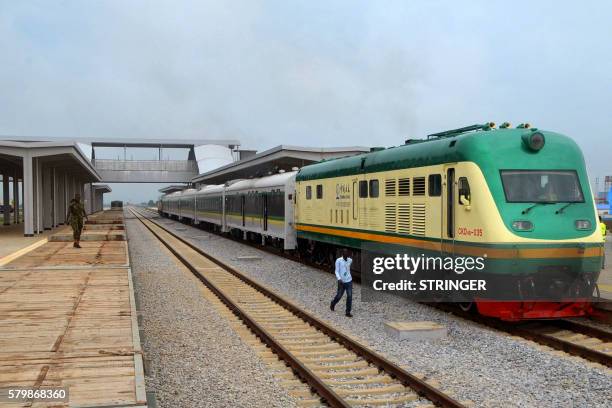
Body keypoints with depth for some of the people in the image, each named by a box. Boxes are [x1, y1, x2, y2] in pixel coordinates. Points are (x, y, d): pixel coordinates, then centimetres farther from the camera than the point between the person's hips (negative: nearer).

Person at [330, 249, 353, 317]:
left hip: (349, 281, 3)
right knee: (339, 296, 9)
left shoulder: (350, 260, 3)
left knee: (350, 296, -5)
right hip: (341, 282, -3)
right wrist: (339, 279, -27)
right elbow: (337, 271, -12)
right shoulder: (338, 260, -10)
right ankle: (333, 304, 41)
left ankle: (348, 312, 3)